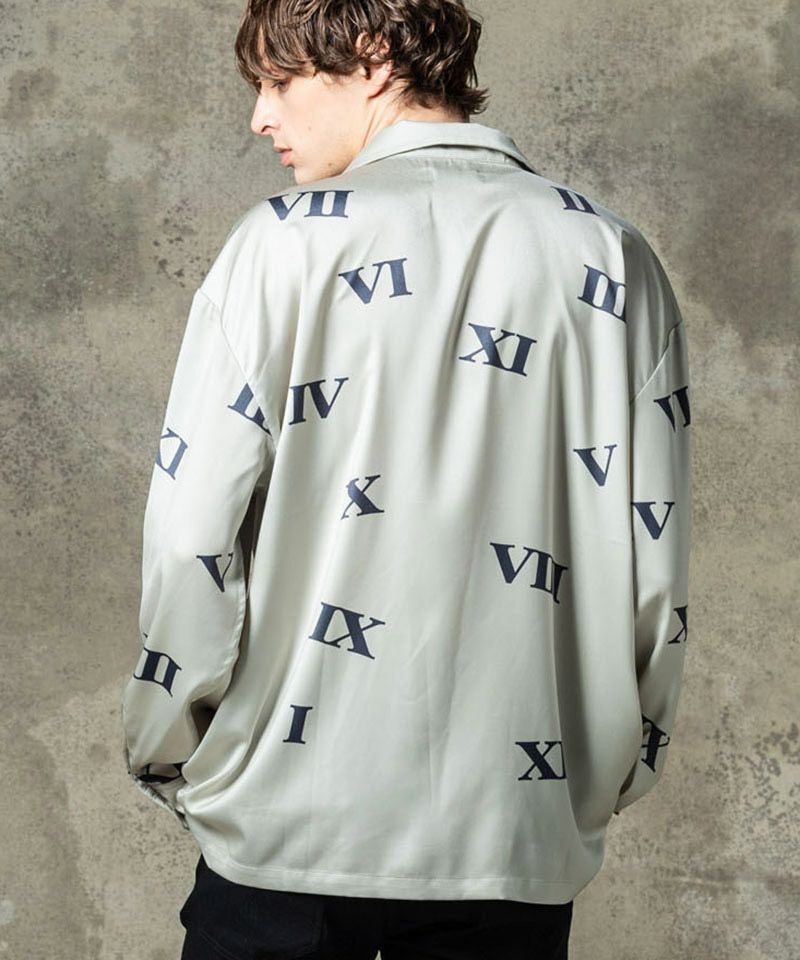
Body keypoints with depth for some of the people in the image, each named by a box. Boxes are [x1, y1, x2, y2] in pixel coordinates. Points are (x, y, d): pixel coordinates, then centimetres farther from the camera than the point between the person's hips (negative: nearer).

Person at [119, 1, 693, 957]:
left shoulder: (286, 241, -6)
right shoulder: (615, 258, 3)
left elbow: (193, 536, -8)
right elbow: (655, 559, 2)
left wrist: (167, 755, 6)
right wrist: (612, 773, 14)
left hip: (292, 817, -3)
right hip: (522, 839, 3)